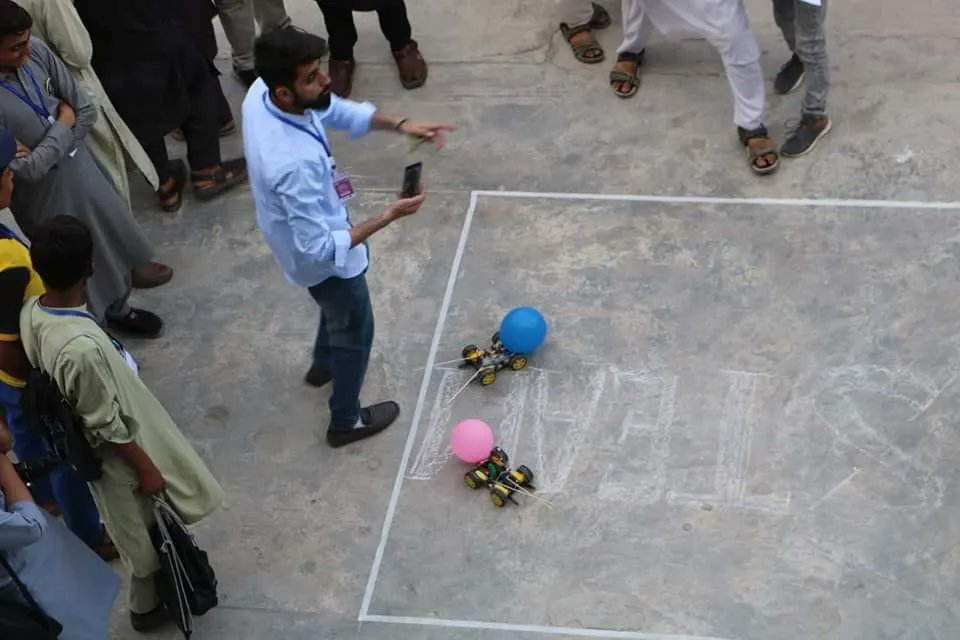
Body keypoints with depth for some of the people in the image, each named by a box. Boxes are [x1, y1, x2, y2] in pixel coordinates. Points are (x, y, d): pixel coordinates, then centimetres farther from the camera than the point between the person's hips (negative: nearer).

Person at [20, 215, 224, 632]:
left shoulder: (31, 314, -16)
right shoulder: (81, 347, -41)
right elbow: (109, 427, -28)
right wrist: (147, 468, -12)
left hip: (85, 446, 8)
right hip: (120, 455, -8)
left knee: (144, 530, 31)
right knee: (151, 534, 20)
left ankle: (149, 601, 55)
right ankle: (148, 606, 44)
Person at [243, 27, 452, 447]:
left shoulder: (261, 91, -20)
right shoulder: (295, 163, -45)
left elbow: (340, 112, -3)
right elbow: (321, 248, -36)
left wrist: (400, 126, -15)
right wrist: (387, 218, -32)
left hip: (299, 234, 8)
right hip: (323, 258, -8)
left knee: (338, 309, 36)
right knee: (354, 329, 20)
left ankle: (324, 364, 64)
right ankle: (346, 421, 44)